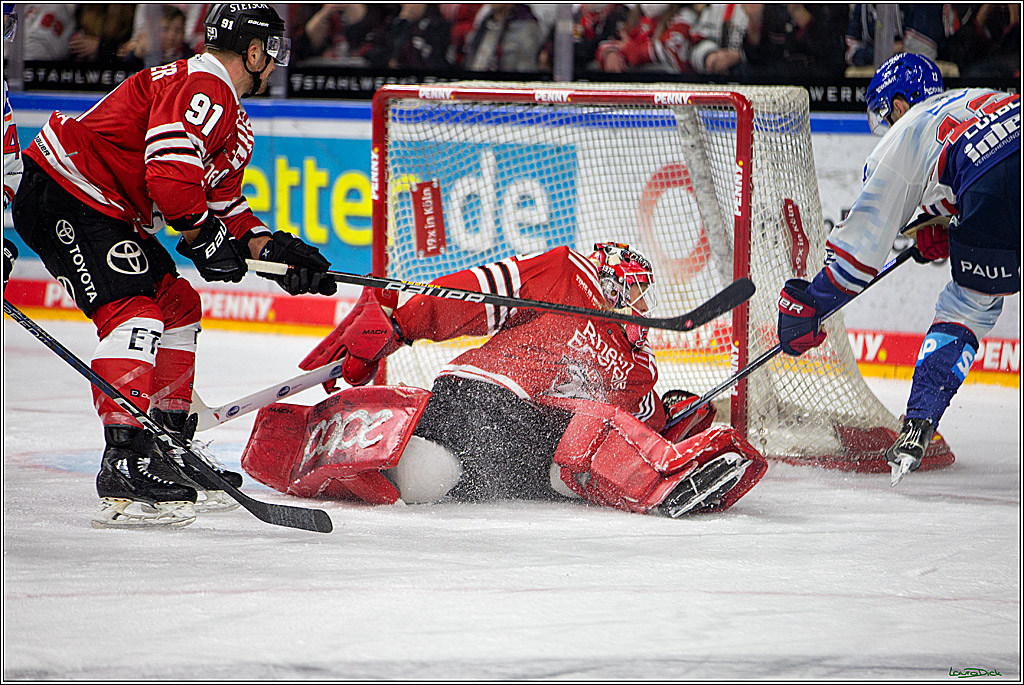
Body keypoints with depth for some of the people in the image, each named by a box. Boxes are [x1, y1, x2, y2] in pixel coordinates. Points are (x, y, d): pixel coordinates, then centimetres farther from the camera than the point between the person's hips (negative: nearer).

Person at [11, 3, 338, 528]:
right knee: (132, 311, -22)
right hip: (63, 198, -11)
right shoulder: (201, 89, -18)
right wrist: (203, 237, -16)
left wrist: (272, 248, 6)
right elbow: (170, 170, -30)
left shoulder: (233, 126, 18)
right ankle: (125, 463, -31)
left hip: (111, 210, 11)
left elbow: (223, 203, 21)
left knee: (177, 306, 15)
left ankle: (169, 450, 21)